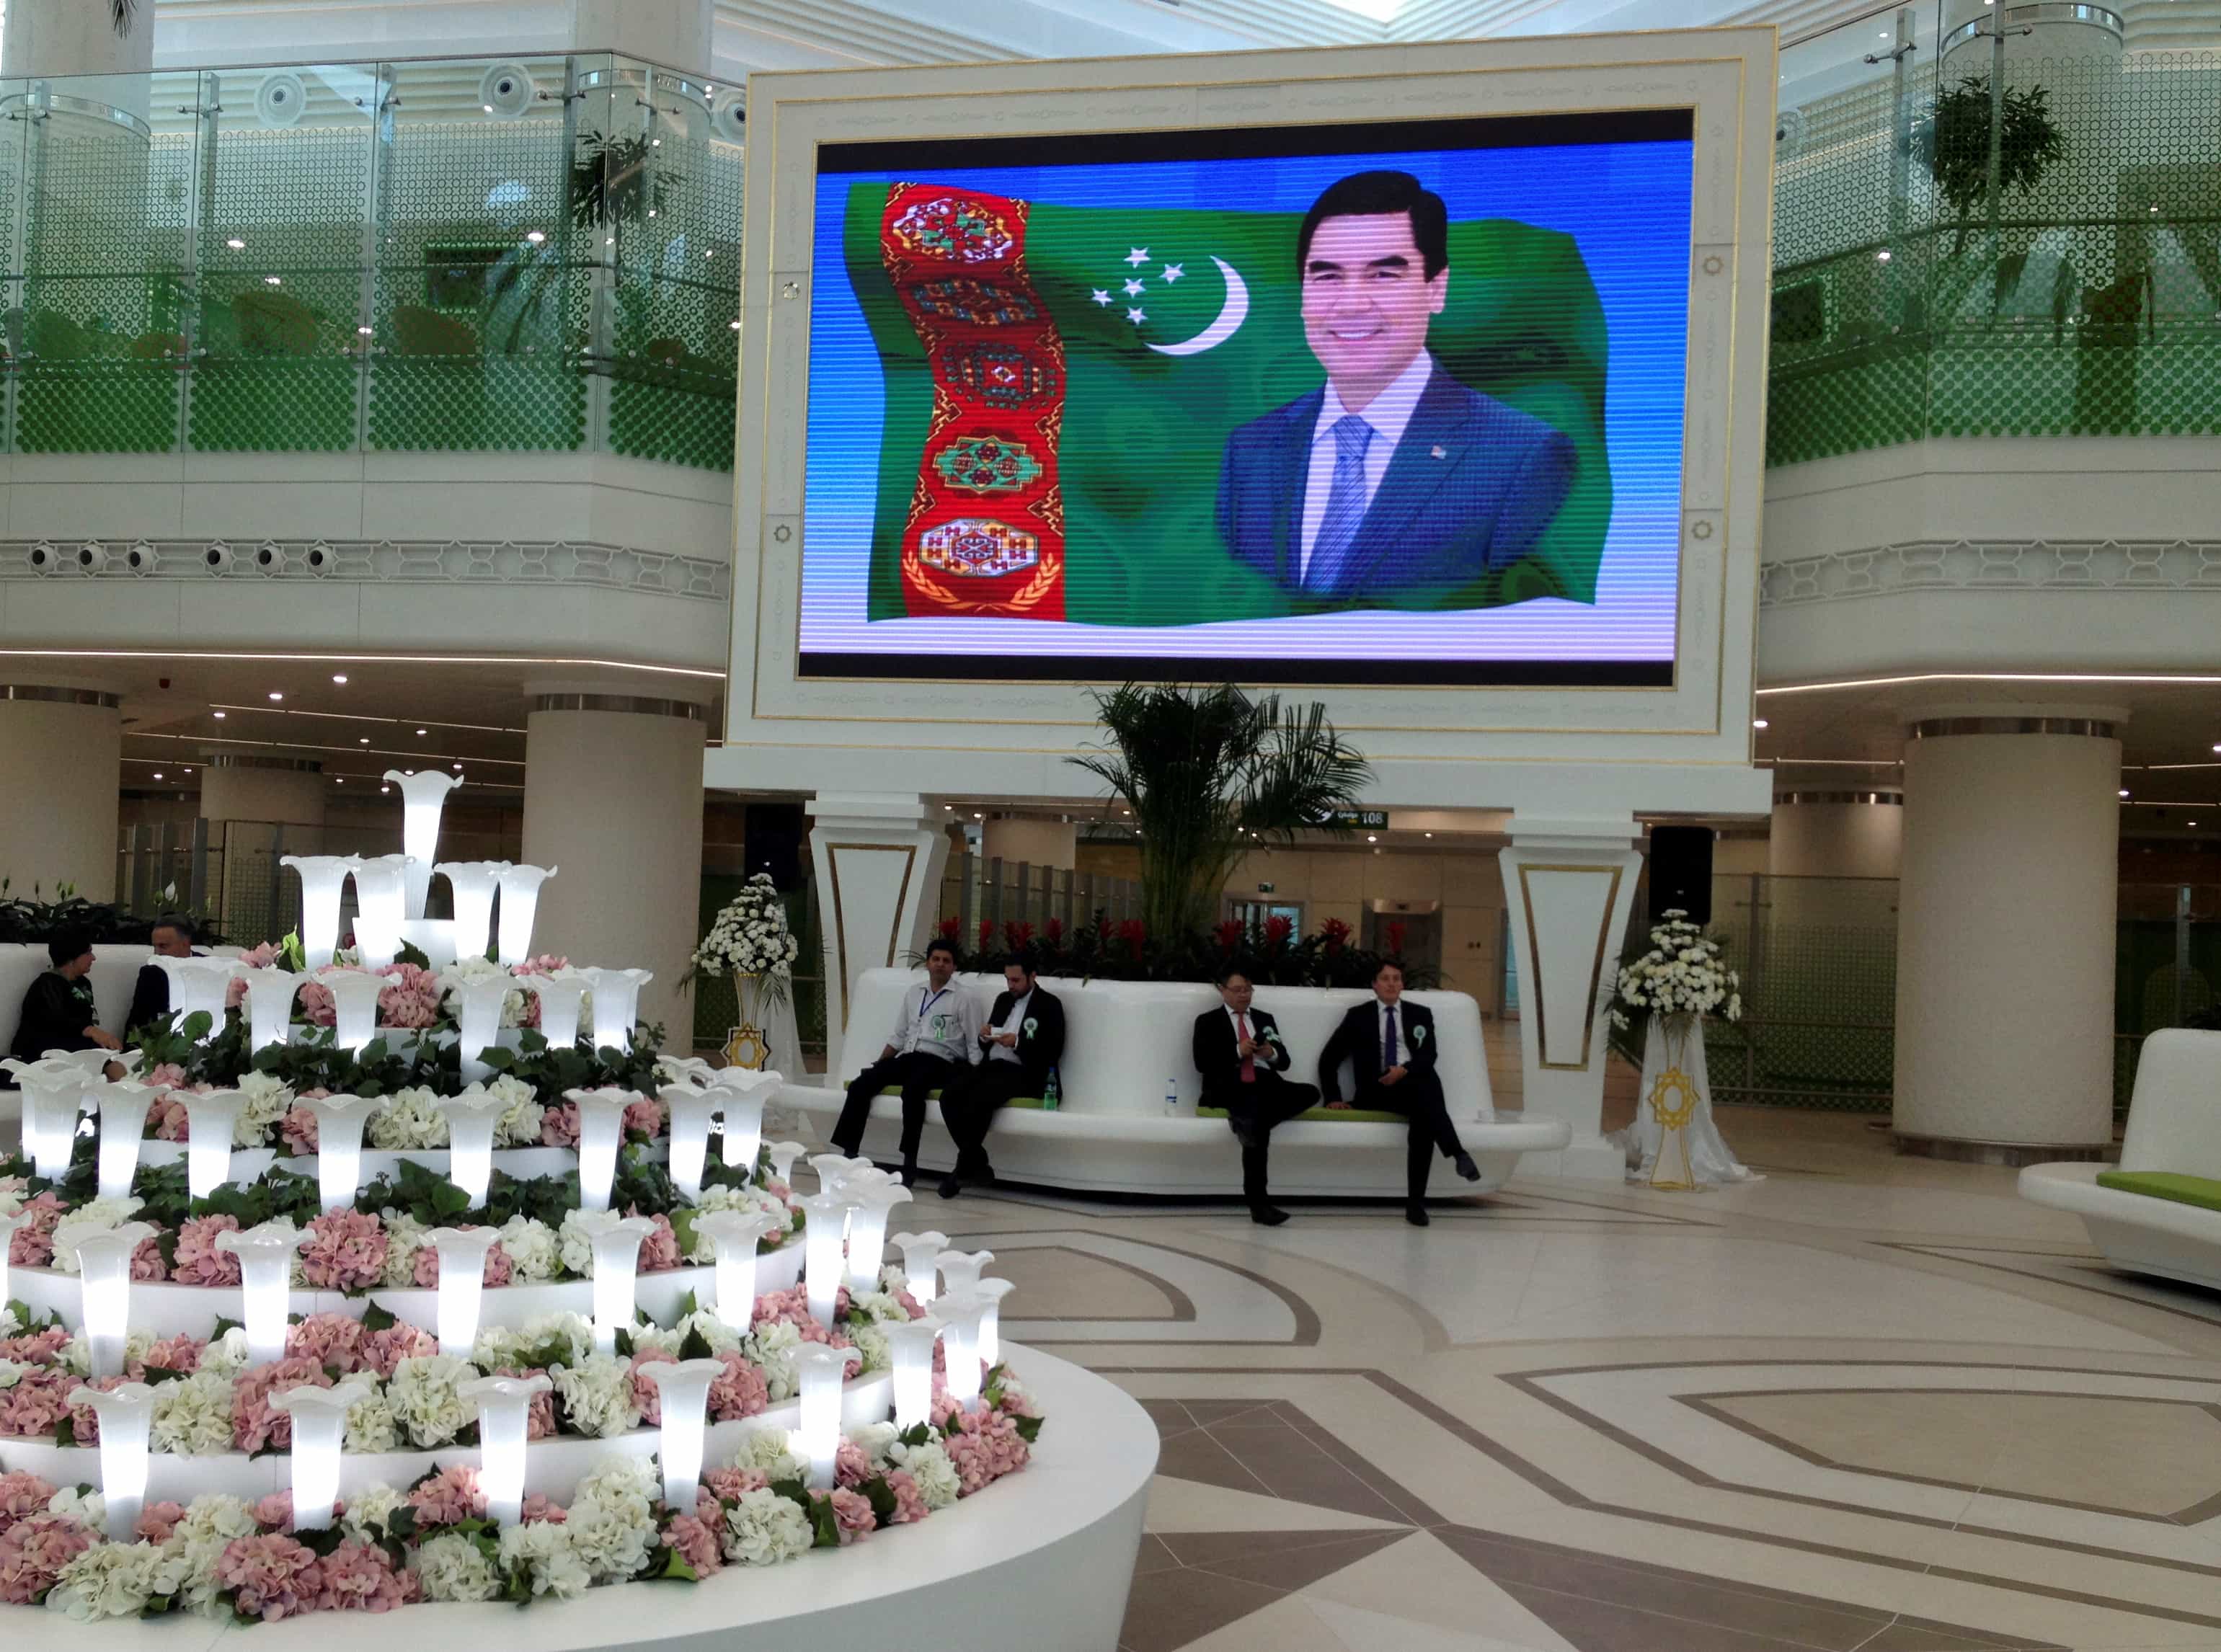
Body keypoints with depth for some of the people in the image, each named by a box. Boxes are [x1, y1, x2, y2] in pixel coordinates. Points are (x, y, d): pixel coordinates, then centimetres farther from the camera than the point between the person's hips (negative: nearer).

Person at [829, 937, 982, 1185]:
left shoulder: (963, 999, 4)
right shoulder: (912, 994, 20)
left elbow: (974, 1046, 1)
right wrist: (879, 1064, 11)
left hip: (940, 1062, -5)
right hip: (907, 1058, 5)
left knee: (912, 1091, -37)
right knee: (860, 1085, -19)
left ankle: (909, 1163, -34)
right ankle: (849, 1154, -20)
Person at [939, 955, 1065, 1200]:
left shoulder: (1049, 1004, 1)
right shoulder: (1003, 999, 21)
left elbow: (1053, 1052, -8)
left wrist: (1018, 1043, -18)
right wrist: (985, 1037, -1)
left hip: (1022, 1072, -7)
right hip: (992, 1065, 7)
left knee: (978, 1101, -33)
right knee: (949, 1098, -21)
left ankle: (964, 1168, -19)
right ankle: (978, 1164, -16)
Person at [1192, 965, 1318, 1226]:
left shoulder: (1265, 1019, 25)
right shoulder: (1208, 1021, 12)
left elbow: (1285, 1061, 18)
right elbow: (1202, 1063, -3)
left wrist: (1271, 1053, -5)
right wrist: (1238, 1052, -13)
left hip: (1266, 1085, 5)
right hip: (1231, 1087, -5)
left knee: (1311, 1093, -26)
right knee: (1258, 1124, -36)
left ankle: (1248, 1123, -31)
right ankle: (1259, 1204, -34)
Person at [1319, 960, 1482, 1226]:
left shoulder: (1421, 1014, 19)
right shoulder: (1358, 1016, 14)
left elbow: (1429, 1055, 4)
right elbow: (1328, 1059, 12)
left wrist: (1405, 1070, -16)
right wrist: (1333, 1097, 1)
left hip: (1417, 1084, 2)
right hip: (1377, 1089, -2)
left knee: (1427, 1098, -37)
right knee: (1422, 1093, -37)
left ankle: (1416, 1203, -40)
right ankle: (1459, 1154, -50)